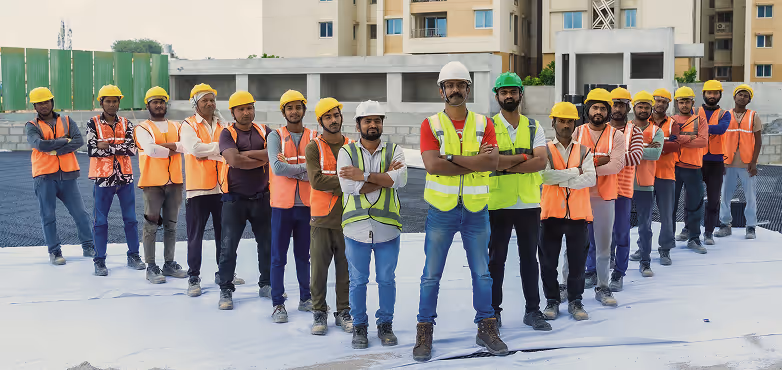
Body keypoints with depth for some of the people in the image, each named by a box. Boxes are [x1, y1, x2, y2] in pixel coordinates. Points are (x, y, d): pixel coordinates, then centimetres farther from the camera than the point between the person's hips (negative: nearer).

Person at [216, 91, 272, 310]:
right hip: (235, 199, -3)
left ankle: (266, 284, 27)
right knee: (228, 247, 0)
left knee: (267, 243, 11)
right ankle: (226, 290, 10)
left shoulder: (264, 132, 6)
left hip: (261, 197, 3)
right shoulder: (228, 133, -5)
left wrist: (247, 154, -17)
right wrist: (263, 159, -13)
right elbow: (234, 160, -21)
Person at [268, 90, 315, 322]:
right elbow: (277, 167, -17)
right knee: (278, 257, 3)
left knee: (304, 255, 14)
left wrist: (290, 168, -16)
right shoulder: (275, 136, -2)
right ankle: (278, 304, 11)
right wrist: (305, 167, -10)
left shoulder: (314, 138, 3)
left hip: (306, 204, 2)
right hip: (282, 205, -2)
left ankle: (305, 298, 26)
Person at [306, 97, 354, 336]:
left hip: (347, 217, 2)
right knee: (318, 267, 1)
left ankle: (344, 312, 18)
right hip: (322, 218, -2)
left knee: (346, 268, 7)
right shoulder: (313, 148, 1)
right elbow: (316, 180, -13)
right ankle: (319, 313, 13)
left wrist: (332, 184, -8)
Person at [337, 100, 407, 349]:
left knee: (386, 279, 9)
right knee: (358, 281, 7)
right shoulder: (347, 152, 3)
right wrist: (385, 177, -11)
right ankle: (359, 326, 21)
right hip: (356, 227, -1)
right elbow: (348, 186, -12)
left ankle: (385, 324, 24)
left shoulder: (394, 151, 6)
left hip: (387, 227, 1)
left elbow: (400, 179, -13)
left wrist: (364, 175, -17)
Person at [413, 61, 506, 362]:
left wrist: (452, 158, -17)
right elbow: (432, 164, -17)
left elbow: (492, 161, -12)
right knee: (431, 275, 3)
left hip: (476, 210, 2)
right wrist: (475, 161, -15)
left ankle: (486, 329, 21)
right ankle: (424, 333, 13)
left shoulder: (483, 124, 4)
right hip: (441, 210, -2)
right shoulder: (430, 125, -2)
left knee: (482, 273, 9)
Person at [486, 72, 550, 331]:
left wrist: (506, 163, -15)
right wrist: (524, 157, -14)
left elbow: (541, 162, -8)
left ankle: (533, 310, 20)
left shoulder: (534, 128, 8)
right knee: (496, 259, 6)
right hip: (498, 203, -2)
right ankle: (493, 310, 17)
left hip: (529, 203, 3)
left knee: (529, 258, 11)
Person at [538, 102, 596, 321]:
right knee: (549, 261, 6)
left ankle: (575, 301, 20)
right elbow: (544, 175, -15)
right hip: (552, 213, -1)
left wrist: (561, 179, -14)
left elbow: (591, 179, -7)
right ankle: (552, 301, 19)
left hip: (578, 214, 1)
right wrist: (575, 172, -10)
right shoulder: (545, 150, 3)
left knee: (577, 261, 7)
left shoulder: (584, 151, 9)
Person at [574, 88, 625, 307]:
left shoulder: (616, 136, 3)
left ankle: (602, 287, 15)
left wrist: (590, 167, -20)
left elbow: (617, 164, -11)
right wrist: (598, 161, -16)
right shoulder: (577, 133, 4)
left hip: (604, 197, 0)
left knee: (603, 244, 6)